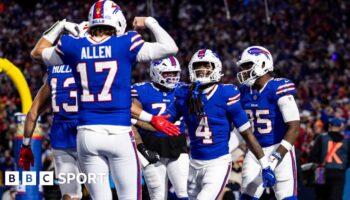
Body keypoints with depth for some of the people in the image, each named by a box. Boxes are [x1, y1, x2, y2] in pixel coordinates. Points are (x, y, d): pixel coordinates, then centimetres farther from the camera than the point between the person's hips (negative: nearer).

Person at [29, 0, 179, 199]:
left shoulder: (73, 46, 4)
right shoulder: (125, 44, -4)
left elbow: (37, 52, 23)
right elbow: (171, 48, 4)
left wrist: (61, 26, 31)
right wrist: (150, 23, 16)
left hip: (87, 133, 3)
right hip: (119, 133, -3)